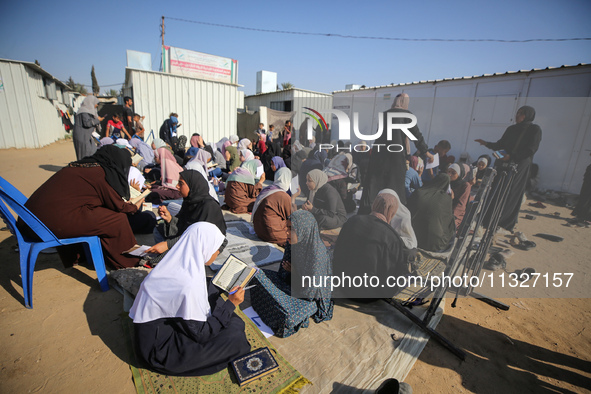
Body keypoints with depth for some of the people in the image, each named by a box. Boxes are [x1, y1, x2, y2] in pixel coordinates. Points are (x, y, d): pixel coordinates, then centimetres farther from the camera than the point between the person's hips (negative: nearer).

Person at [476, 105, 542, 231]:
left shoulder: (535, 130, -5)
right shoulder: (511, 129, 10)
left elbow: (531, 150, -12)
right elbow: (500, 144, 13)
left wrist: (511, 156, -20)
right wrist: (486, 143, -2)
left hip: (519, 166, -5)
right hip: (505, 164, 5)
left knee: (511, 193, -3)